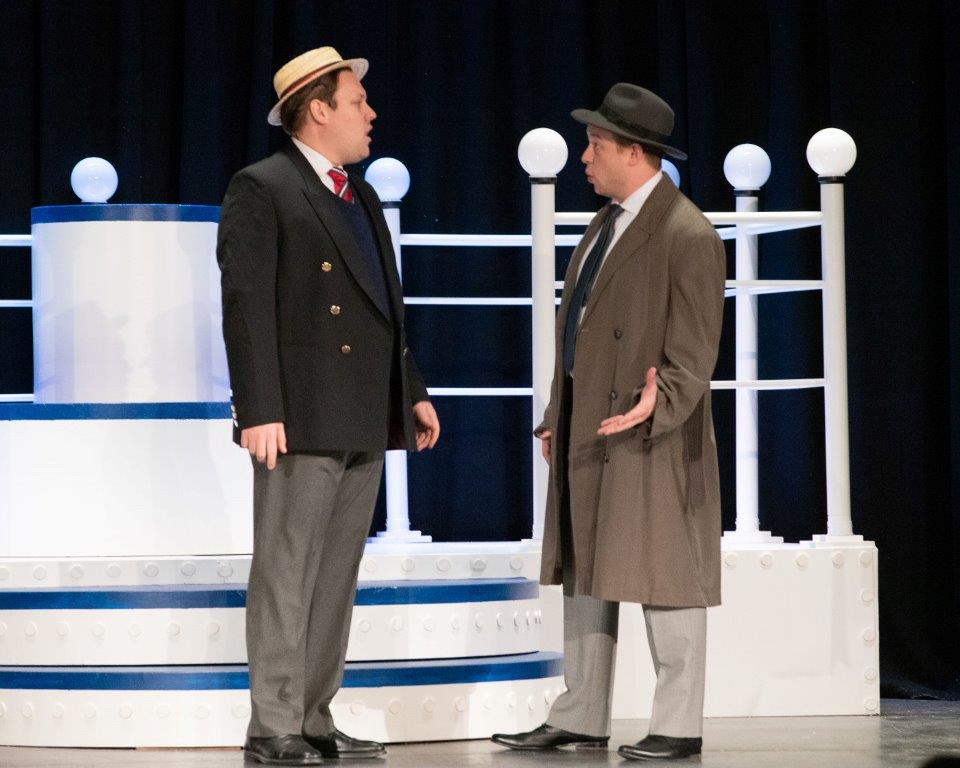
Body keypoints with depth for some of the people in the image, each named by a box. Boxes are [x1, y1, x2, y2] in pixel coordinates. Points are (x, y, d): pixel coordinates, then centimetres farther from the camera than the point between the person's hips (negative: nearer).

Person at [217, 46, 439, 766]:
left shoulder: (361, 196, 20)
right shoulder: (261, 190, -6)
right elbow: (246, 307, -13)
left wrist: (412, 391, 20)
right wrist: (259, 411, -20)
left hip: (365, 425, 8)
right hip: (302, 422, -8)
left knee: (336, 581, 9)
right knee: (286, 577, -5)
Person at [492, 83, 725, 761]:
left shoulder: (687, 236, -13)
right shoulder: (609, 221, 15)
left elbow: (694, 352, -16)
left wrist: (656, 405, -30)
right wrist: (557, 416, 17)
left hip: (651, 430, -9)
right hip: (586, 428, 9)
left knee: (661, 577, -4)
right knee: (585, 574, 10)